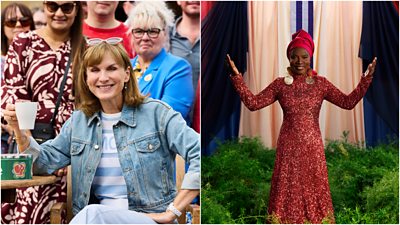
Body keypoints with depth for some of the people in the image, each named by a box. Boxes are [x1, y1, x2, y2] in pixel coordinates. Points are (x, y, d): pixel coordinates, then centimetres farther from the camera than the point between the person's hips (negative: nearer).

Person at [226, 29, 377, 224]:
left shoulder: (321, 83, 1)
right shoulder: (280, 84, -1)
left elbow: (348, 102, -2)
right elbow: (253, 103, -3)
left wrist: (366, 79, -11)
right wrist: (236, 76, -10)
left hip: (312, 146, 1)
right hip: (288, 146, 0)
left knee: (314, 188, 7)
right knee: (288, 188, 5)